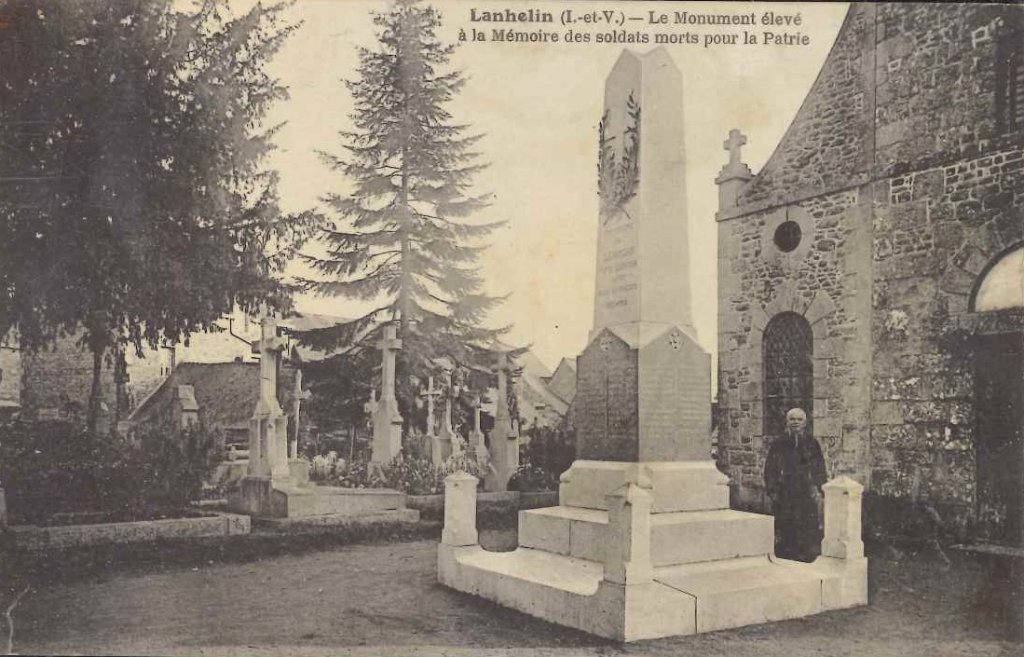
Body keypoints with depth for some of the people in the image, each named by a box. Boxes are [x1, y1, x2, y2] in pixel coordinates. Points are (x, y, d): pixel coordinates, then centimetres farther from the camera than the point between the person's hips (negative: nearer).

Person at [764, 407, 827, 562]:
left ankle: (808, 560, 5)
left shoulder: (812, 444, 9)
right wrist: (773, 490, -3)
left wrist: (818, 488, -4)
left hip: (807, 495, 1)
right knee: (784, 531, -1)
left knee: (808, 530, -3)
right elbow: (770, 468, 5)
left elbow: (820, 468, 7)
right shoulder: (778, 444, 7)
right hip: (784, 496, 0)